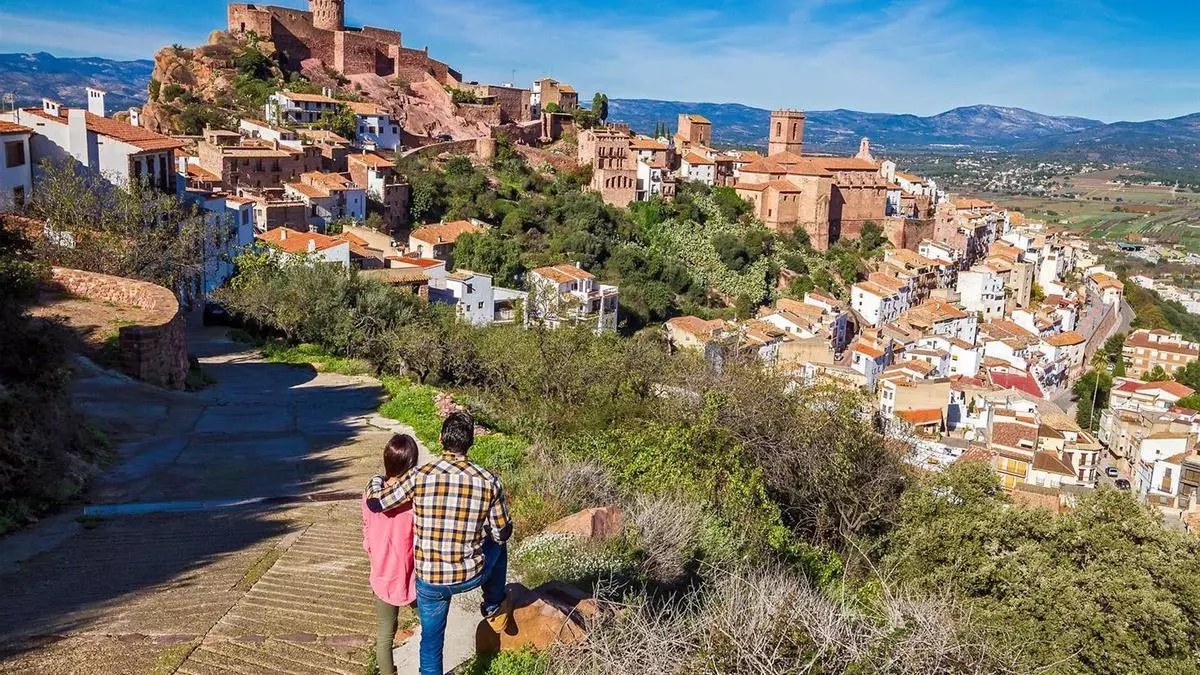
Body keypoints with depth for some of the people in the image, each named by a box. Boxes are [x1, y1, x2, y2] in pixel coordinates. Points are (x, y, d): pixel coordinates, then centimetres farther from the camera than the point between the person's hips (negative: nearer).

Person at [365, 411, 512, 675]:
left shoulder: (420, 477, -15)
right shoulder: (488, 481, -12)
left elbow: (375, 503, -4)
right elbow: (502, 533, -2)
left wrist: (376, 480, 18)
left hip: (430, 581, 0)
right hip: (471, 576, 0)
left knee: (431, 641, 21)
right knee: (497, 544, 31)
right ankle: (493, 605, 46)